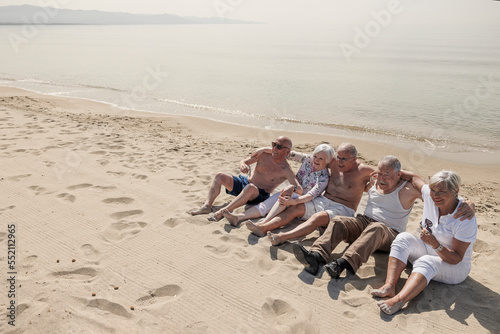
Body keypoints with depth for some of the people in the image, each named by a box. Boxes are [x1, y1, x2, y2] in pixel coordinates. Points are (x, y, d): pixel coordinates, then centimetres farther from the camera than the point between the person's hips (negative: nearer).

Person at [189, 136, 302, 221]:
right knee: (220, 176, -8)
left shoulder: (286, 170, -11)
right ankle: (207, 206, -22)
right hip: (244, 183, 6)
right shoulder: (265, 153, 1)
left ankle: (221, 212, -46)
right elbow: (244, 161, 5)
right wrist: (243, 164, -20)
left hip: (259, 195, -6)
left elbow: (300, 190, -18)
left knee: (250, 187, -40)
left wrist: (292, 188, -43)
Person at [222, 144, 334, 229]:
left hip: (303, 200, -7)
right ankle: (238, 217, -34)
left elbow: (311, 195, -28)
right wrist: (265, 149, 2)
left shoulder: (324, 177, -15)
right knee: (267, 203, -18)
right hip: (291, 193, 7)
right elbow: (287, 153, 4)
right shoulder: (308, 159, 1)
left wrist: (293, 201, -45)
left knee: (288, 190, -38)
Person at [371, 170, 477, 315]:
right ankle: (389, 286, -38)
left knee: (427, 262, -37)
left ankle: (399, 300, -58)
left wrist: (435, 244, -40)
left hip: (455, 267, -6)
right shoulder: (430, 195, -10)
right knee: (403, 238, -21)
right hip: (427, 251, 6)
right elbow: (415, 178, 11)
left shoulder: (466, 219, -25)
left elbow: (456, 259, -24)